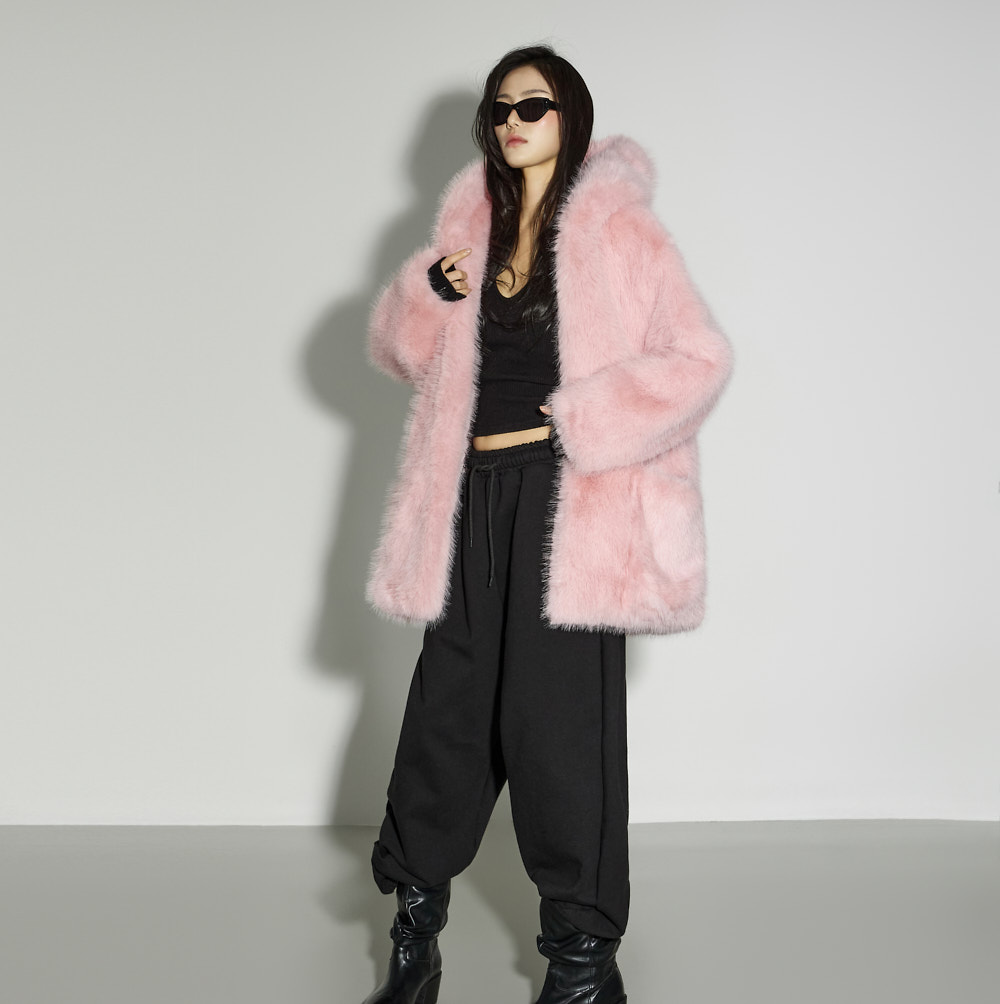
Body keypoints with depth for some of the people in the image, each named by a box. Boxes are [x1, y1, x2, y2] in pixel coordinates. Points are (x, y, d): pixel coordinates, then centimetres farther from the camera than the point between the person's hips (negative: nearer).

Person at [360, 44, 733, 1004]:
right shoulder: (471, 224, 14)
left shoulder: (617, 229, -1)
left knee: (558, 719, -4)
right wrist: (429, 290, -6)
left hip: (571, 505, -5)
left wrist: (569, 423, -13)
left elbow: (701, 355, -7)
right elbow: (397, 347, 16)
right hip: (475, 498, 5)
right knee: (449, 702, 9)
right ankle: (415, 919, 25)